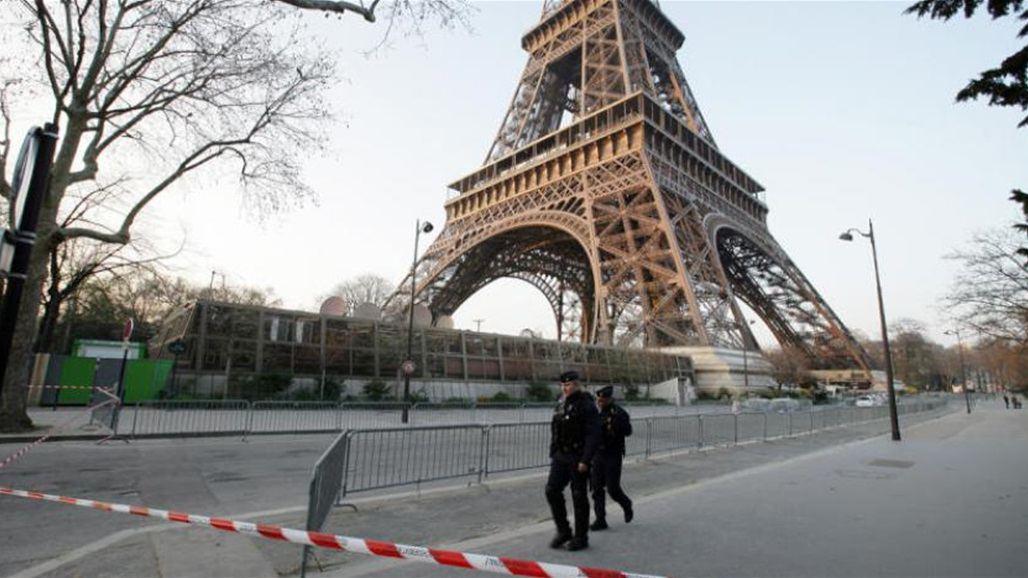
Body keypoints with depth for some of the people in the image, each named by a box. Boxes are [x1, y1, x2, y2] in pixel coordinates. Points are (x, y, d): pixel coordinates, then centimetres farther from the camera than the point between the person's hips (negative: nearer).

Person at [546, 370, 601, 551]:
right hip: (560, 456, 7)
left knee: (579, 497, 3)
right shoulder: (560, 405, 11)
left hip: (578, 458, -7)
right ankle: (563, 531, 19)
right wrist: (553, 454, 14)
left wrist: (585, 460, -21)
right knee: (552, 490, 3)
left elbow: (593, 435, -17)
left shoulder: (587, 405, -12)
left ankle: (581, 537, 18)